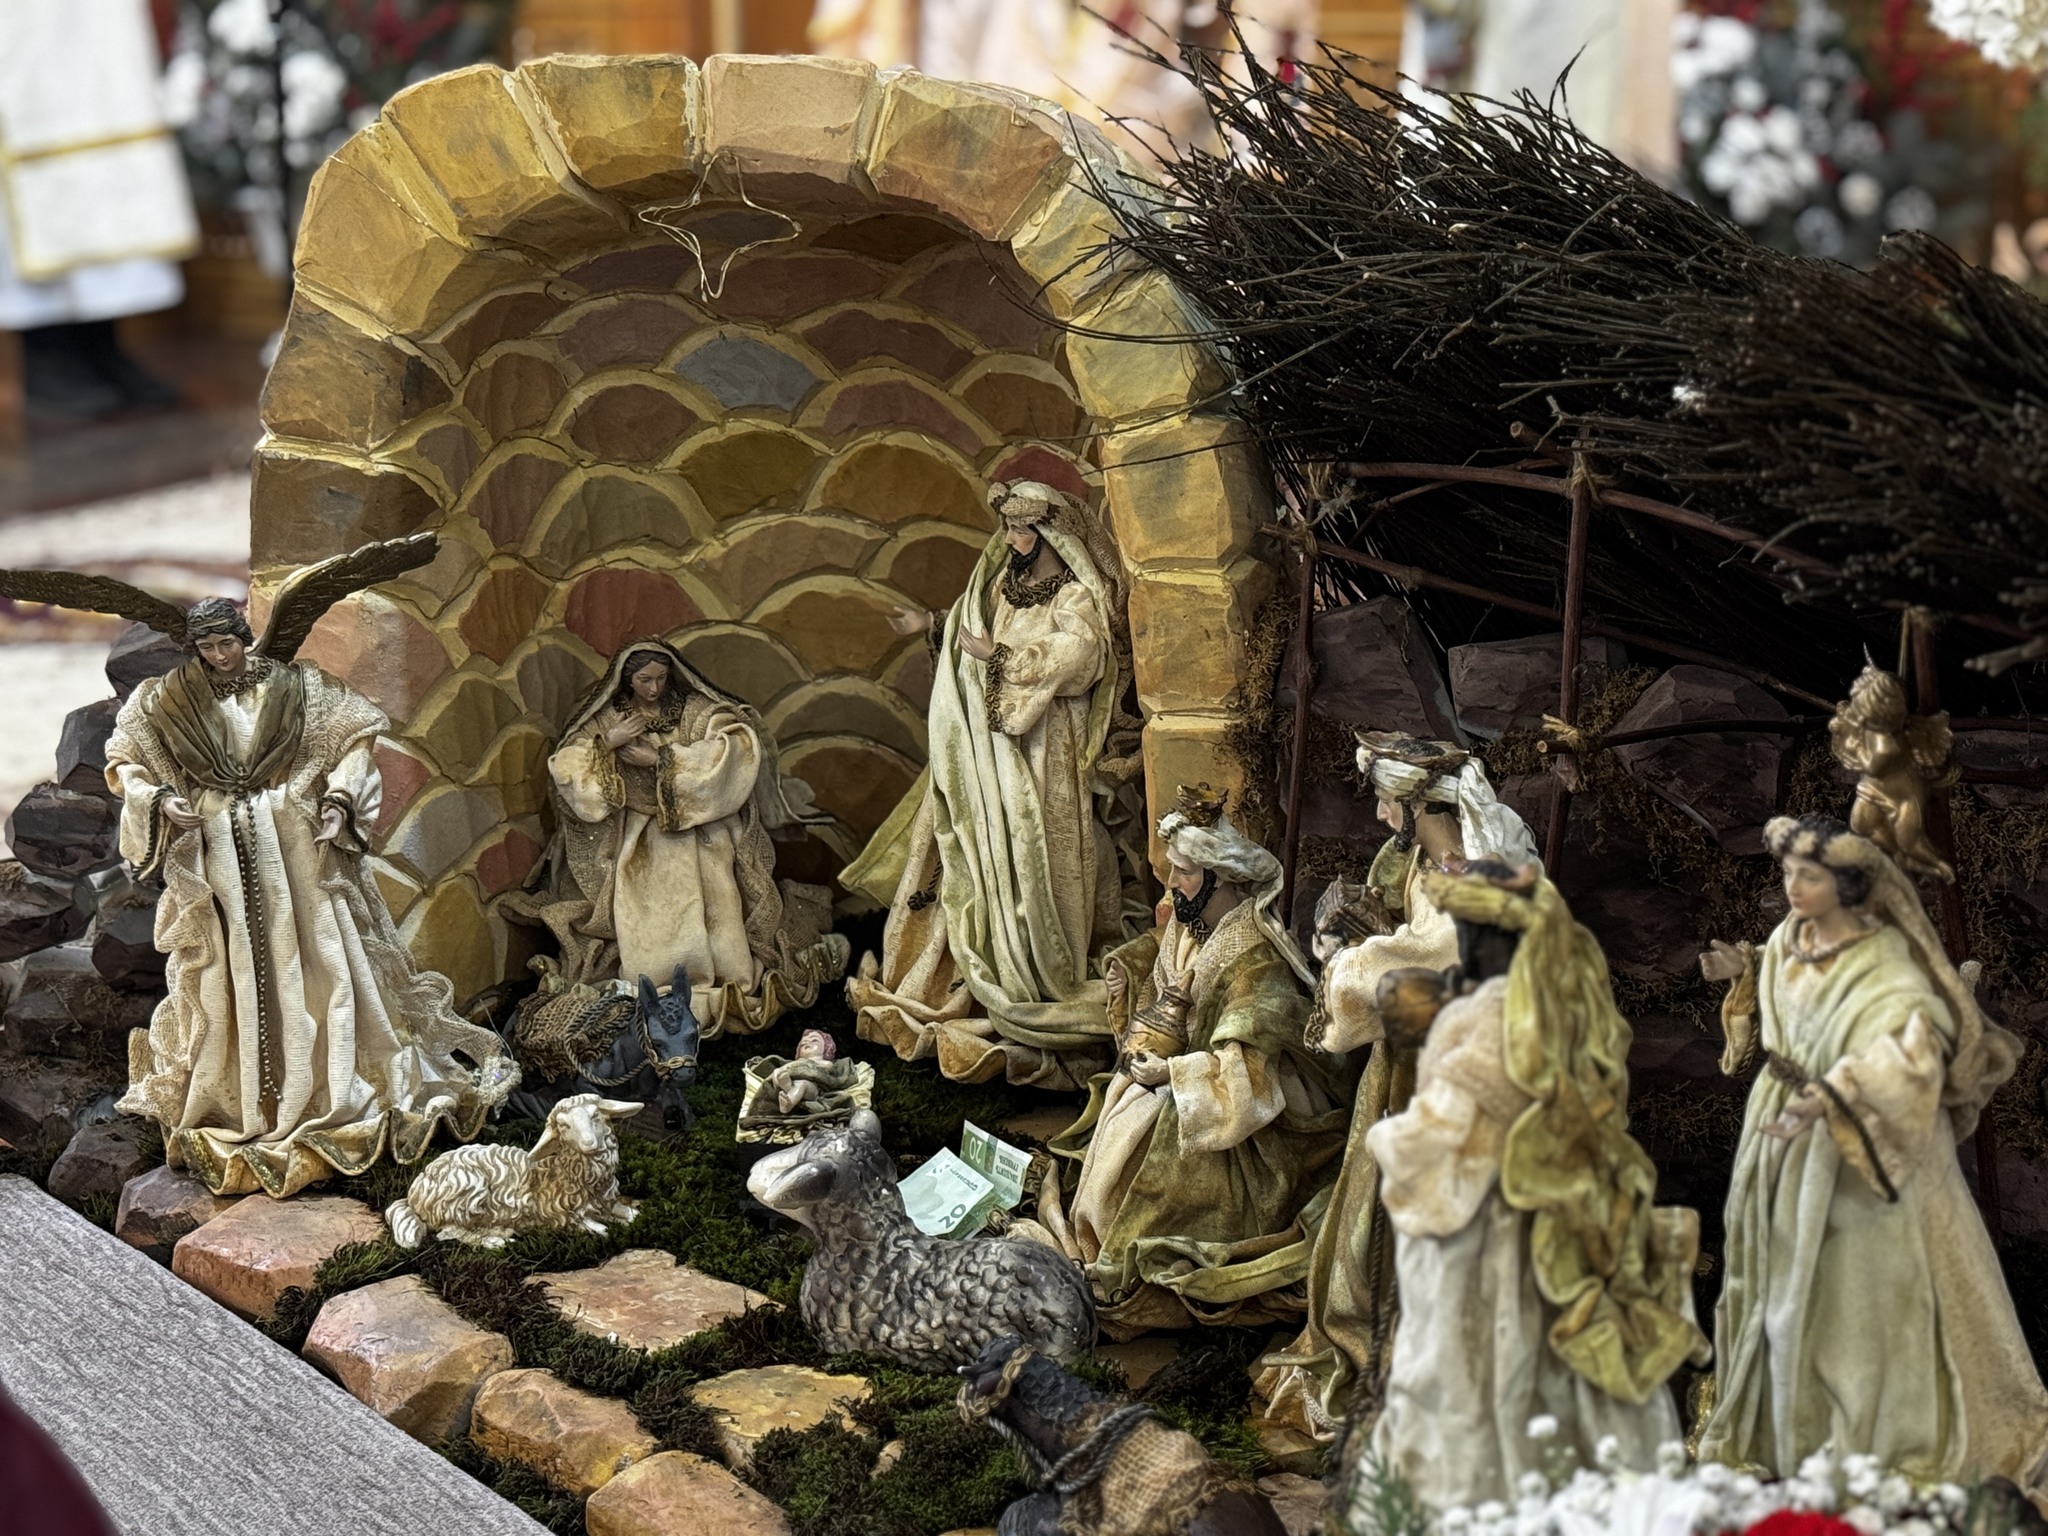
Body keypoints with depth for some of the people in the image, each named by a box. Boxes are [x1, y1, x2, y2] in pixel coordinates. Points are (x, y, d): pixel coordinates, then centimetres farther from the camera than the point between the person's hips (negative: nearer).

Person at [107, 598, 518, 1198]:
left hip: (295, 850, 0)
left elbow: (354, 737, 5)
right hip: (216, 853, 0)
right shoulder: (170, 700, 3)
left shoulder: (292, 686, 2)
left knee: (315, 963, 1)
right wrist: (160, 798, -10)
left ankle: (333, 1082, 12)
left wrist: (339, 799, -9)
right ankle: (238, 1098, 11)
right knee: (229, 977, 2)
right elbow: (124, 760, 9)